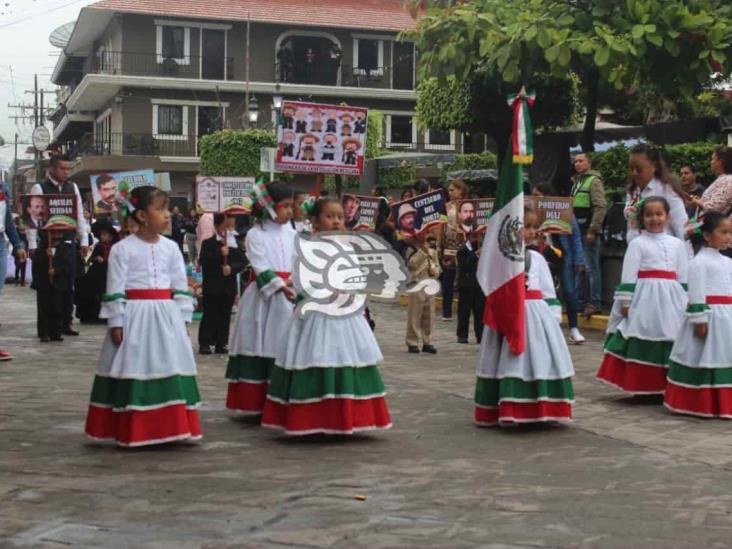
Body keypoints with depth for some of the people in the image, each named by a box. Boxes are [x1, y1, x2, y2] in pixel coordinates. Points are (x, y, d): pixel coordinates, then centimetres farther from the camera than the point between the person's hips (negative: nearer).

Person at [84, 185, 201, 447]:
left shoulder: (171, 248, 7)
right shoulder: (122, 249, -6)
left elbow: (181, 286, 9)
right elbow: (115, 289, -7)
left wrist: (183, 319, 5)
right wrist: (116, 323, -9)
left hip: (166, 317, 4)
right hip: (135, 317, -4)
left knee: (170, 371, 6)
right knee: (135, 371, 1)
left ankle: (170, 428, 17)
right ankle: (134, 432, 10)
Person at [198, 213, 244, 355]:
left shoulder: (235, 243, 8)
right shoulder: (208, 243, -3)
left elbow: (241, 262, 5)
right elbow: (204, 261, -13)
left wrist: (232, 268, -15)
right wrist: (220, 253, -21)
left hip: (229, 286, 4)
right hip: (212, 286, -4)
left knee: (225, 316, 7)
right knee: (210, 315, -1)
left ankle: (221, 343, 14)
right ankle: (205, 343, 5)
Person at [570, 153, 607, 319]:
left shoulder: (594, 181, -8)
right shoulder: (576, 182, 19)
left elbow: (601, 207, -16)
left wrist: (593, 230, -19)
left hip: (589, 232, -9)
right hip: (577, 231, 9)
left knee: (591, 267, -7)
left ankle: (594, 303, -4)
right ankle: (581, 300, 19)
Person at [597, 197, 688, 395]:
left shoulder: (677, 244, 12)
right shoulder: (637, 243, -2)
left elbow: (683, 277, 14)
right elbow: (629, 275, -7)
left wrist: (685, 303, 10)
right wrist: (626, 302, -12)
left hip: (670, 299, 4)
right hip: (644, 298, -4)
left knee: (669, 343, 5)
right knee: (641, 344, -5)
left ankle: (665, 386, 13)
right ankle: (642, 387, 1)